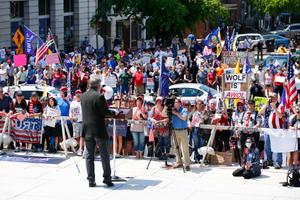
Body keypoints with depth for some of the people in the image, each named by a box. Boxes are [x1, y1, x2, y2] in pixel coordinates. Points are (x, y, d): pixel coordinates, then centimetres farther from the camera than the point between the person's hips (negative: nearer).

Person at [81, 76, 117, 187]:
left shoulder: (83, 96, 6)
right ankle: (107, 178, 10)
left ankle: (91, 180, 6)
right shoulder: (99, 96, -14)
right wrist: (114, 113, 5)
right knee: (104, 155, 6)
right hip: (99, 129, -5)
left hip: (87, 130, 5)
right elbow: (105, 112, -15)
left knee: (89, 155, 7)